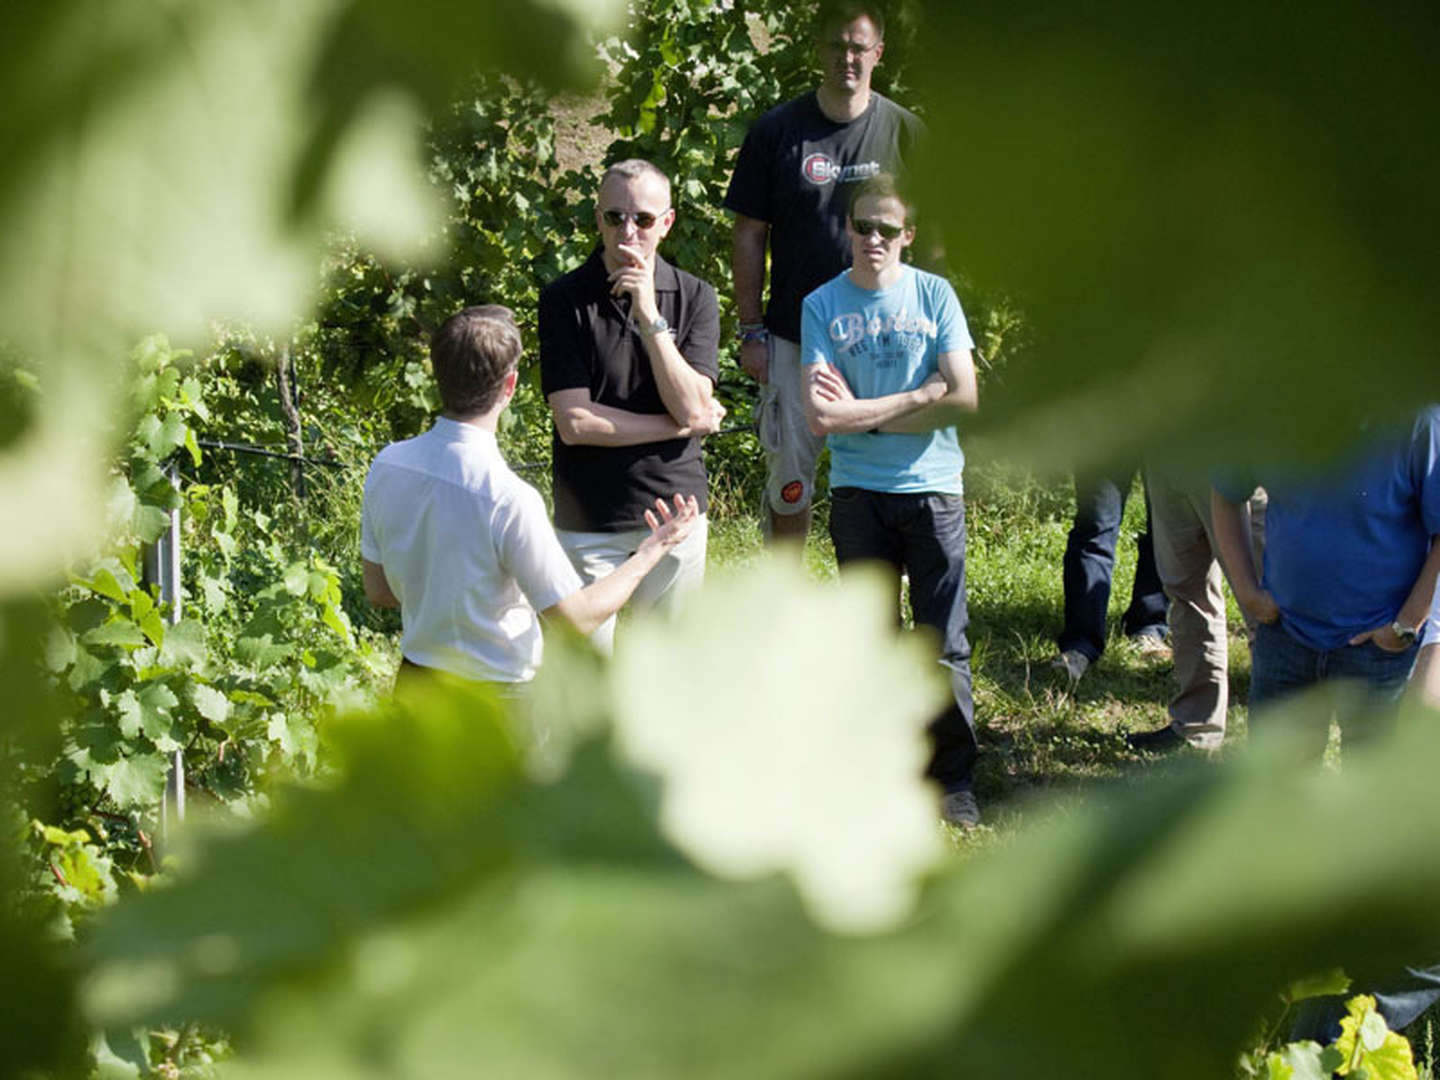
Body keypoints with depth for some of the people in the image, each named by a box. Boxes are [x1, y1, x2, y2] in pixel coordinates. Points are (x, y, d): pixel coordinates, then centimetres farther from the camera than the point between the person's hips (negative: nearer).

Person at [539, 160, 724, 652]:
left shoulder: (694, 297, 1)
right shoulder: (564, 299, -6)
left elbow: (693, 407, -11)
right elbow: (576, 422, -13)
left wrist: (649, 315, -18)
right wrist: (680, 426, -8)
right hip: (590, 526, -2)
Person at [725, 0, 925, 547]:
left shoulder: (905, 132, 1)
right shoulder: (777, 131, 0)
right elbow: (749, 235, 3)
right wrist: (750, 331, -1)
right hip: (792, 338, 0)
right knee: (789, 478, 5)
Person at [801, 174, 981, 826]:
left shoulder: (934, 295, 1)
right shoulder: (823, 306, 1)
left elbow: (963, 397, -8)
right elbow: (821, 418, -8)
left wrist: (865, 413, -8)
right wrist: (915, 398, -10)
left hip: (932, 488, -1)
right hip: (858, 493, 1)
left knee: (944, 644, 0)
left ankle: (954, 781, 10)